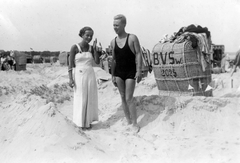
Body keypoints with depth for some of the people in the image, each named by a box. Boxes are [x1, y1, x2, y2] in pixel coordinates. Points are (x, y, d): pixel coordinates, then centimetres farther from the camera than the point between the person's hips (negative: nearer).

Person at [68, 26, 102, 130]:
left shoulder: (91, 48, 6)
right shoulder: (74, 47, -6)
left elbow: (97, 62, -2)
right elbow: (70, 65, -6)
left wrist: (95, 48, -8)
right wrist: (70, 79, -12)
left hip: (90, 75, 5)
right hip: (79, 75, -4)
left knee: (90, 98, 9)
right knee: (80, 99, 3)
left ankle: (88, 121, 24)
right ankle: (81, 122, 18)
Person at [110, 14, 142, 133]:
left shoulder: (132, 38, -7)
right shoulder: (113, 42, 6)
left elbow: (138, 54, -9)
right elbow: (114, 59, 11)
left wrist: (139, 71, -18)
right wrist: (112, 75, 10)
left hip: (130, 72, -4)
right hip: (118, 73, 5)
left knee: (129, 98, -6)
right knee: (123, 97, 8)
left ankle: (135, 124, 6)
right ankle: (128, 121, 21)